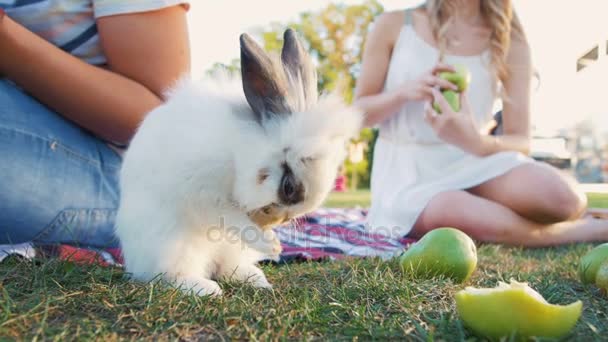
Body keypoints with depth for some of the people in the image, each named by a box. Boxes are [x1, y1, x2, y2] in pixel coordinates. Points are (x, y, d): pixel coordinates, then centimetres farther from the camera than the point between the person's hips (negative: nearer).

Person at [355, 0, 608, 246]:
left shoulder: (509, 41, 2)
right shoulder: (394, 25, 0)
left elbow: (521, 141, -2)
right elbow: (358, 112, 3)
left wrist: (474, 141, -25)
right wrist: (403, 92, -18)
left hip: (474, 166, 2)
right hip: (407, 174, -1)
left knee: (563, 197, -27)